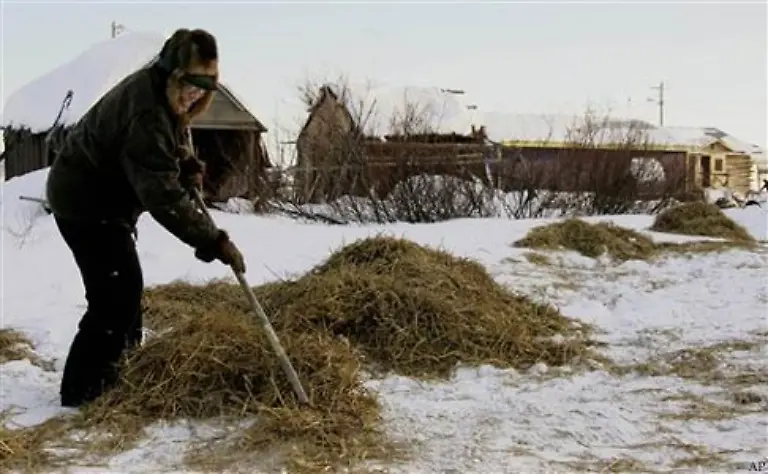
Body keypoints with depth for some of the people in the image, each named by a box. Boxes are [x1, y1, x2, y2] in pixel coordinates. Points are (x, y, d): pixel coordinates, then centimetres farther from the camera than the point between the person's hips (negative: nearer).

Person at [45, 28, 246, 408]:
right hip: (86, 202, -10)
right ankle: (82, 389, 2)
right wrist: (214, 242, -39)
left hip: (104, 197, 10)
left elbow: (166, 146, 17)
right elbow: (162, 195, -39)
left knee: (125, 286, 18)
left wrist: (187, 164, -5)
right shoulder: (145, 111, -35)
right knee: (116, 292, -9)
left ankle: (110, 372, 33)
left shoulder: (162, 94, -3)